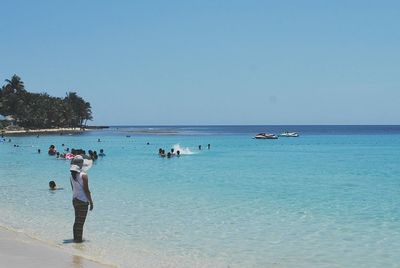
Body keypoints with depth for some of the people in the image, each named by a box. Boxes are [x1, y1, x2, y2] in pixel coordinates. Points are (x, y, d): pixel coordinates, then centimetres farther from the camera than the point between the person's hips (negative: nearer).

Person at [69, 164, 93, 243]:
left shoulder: (71, 176, 8)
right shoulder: (83, 175, -14)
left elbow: (73, 189, 13)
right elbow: (86, 190, -15)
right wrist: (91, 201, -10)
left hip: (74, 200, 8)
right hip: (82, 200, -8)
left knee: (77, 220, 17)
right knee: (80, 221, -3)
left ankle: (76, 238, 23)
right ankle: (78, 239, 0)